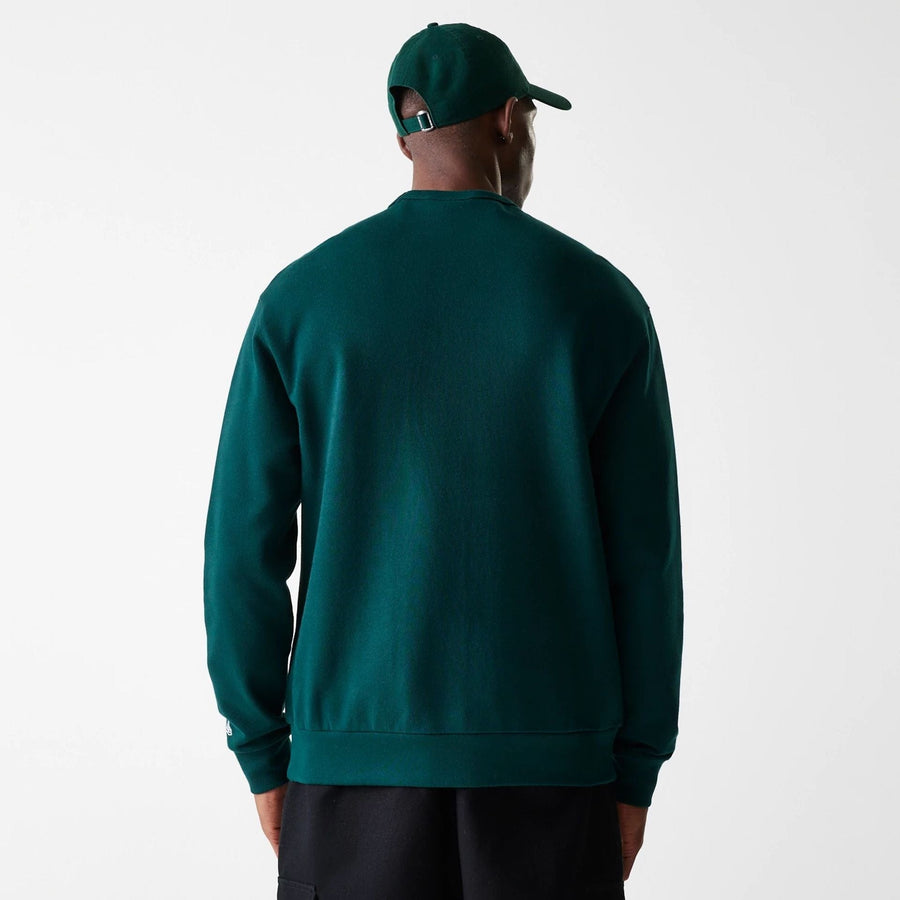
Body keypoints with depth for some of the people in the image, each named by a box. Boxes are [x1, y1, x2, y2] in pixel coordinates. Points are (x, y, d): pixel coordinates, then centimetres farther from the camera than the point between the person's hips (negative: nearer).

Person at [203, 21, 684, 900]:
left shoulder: (300, 298, 0)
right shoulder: (600, 300, -2)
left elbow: (243, 546, -3)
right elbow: (643, 556, -3)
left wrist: (265, 760, 7)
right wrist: (634, 776, 6)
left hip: (360, 751, 1)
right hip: (545, 753, 0)